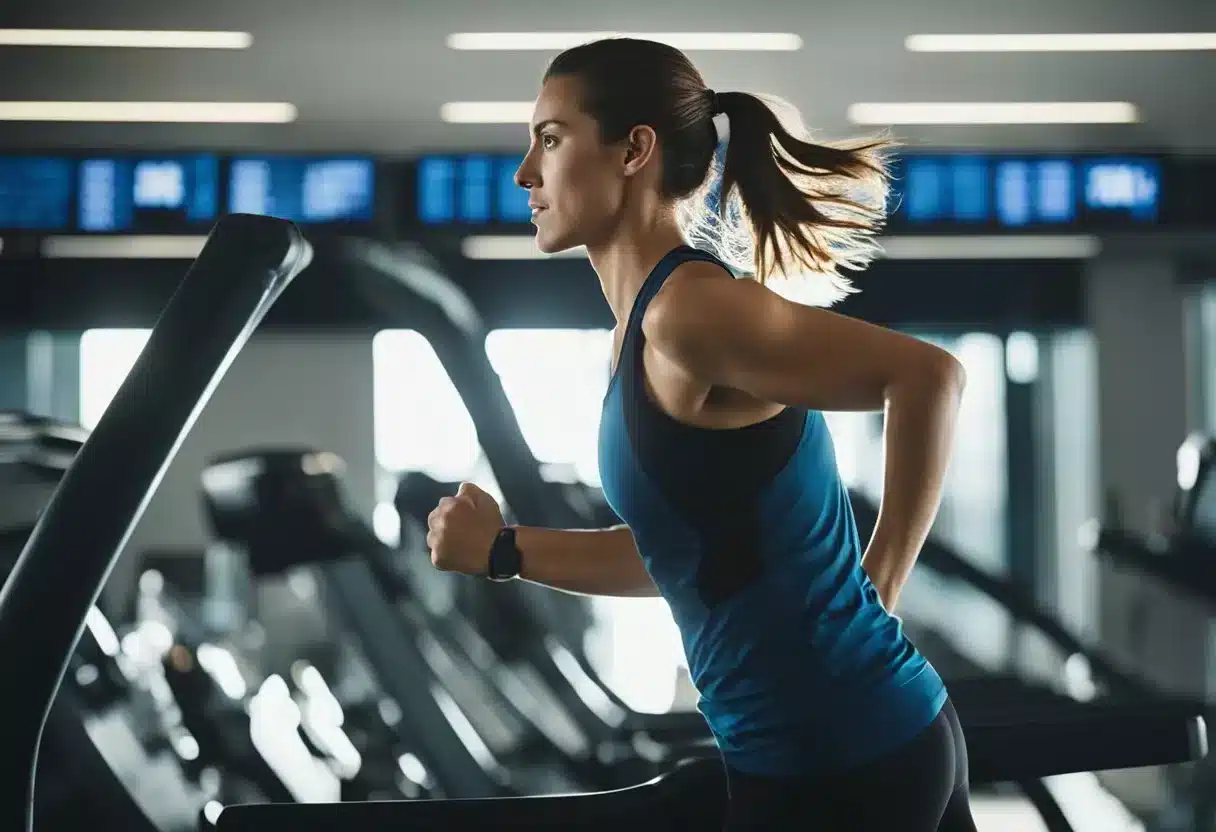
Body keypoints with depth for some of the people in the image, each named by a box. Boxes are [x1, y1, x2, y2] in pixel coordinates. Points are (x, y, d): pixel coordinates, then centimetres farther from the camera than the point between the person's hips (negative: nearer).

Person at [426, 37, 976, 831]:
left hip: (841, 759, -9)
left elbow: (928, 375, -24)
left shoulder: (689, 308, -18)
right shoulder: (647, 326, 11)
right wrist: (502, 549, 13)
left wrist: (879, 580, -17)